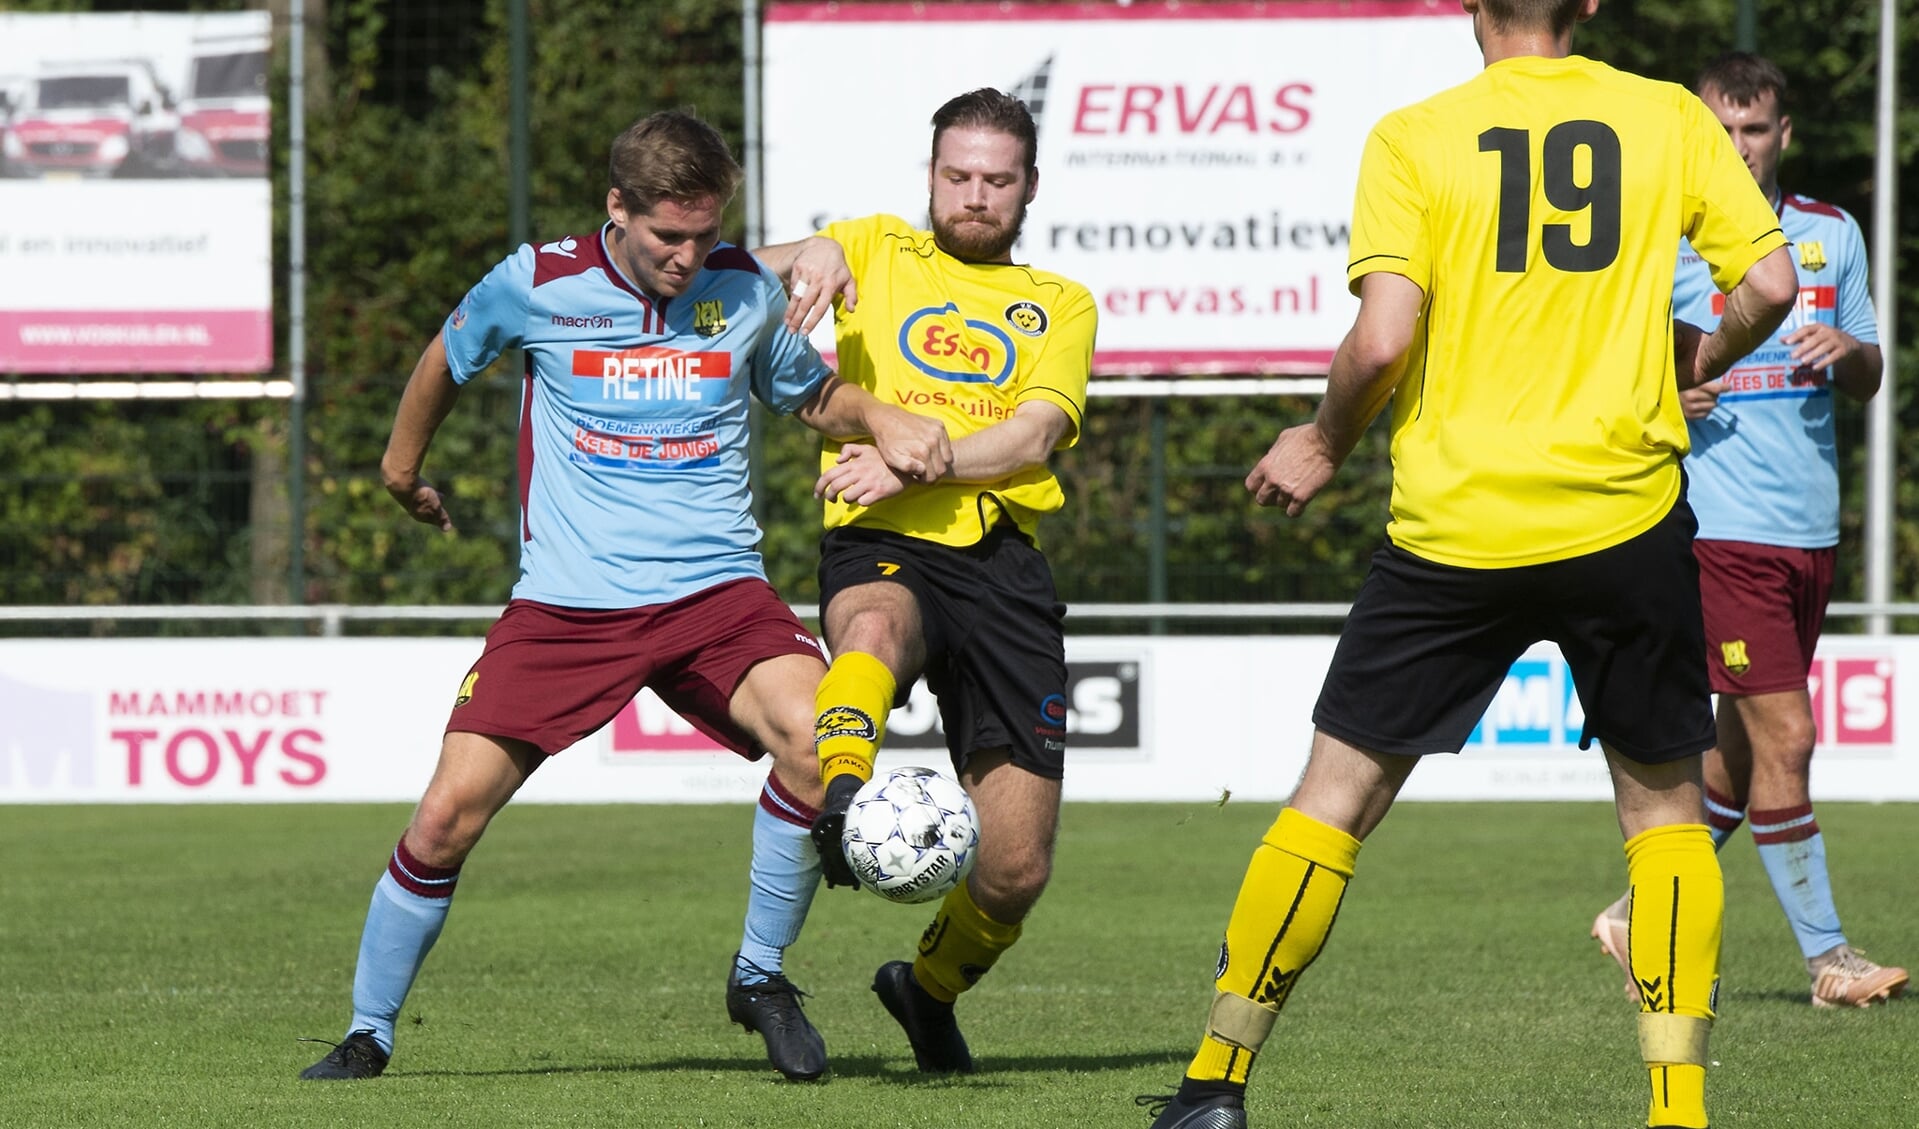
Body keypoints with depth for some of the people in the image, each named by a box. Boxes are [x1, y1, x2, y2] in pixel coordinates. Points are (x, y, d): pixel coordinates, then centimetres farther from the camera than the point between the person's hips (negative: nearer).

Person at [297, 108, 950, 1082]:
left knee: (814, 738, -26)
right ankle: (368, 1033, 11)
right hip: (565, 603, -1)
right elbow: (448, 357, 18)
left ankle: (760, 978, -4)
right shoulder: (538, 286, -4)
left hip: (716, 593, 1)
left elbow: (810, 394, 21)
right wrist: (403, 463, 31)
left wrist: (885, 422, 1)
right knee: (450, 810, -10)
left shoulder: (744, 290, 2)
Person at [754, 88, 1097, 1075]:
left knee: (1017, 866, -1)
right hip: (882, 547, -2)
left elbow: (1034, 434, 1)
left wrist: (916, 459, -17)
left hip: (1000, 561, 2)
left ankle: (930, 986, 28)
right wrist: (811, 254, -20)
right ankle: (839, 804, -66)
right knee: (876, 628, -42)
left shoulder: (1060, 306, 19)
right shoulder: (879, 251, 19)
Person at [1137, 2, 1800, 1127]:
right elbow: (1770, 282, -1)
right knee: (1665, 802, 15)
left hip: (1455, 527, -1)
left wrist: (1323, 446, 7)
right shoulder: (1671, 119, 3)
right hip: (1628, 518, 1)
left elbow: (1384, 337, -11)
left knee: (1338, 791, 10)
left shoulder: (1413, 138, -3)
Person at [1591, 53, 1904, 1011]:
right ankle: (1826, 957, -3)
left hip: (1811, 529, 6)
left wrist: (1849, 350, -5)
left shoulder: (1831, 235, 12)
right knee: (1783, 736, -11)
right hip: (1723, 527, -6)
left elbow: (1868, 383, 18)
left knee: (1744, 752, 9)